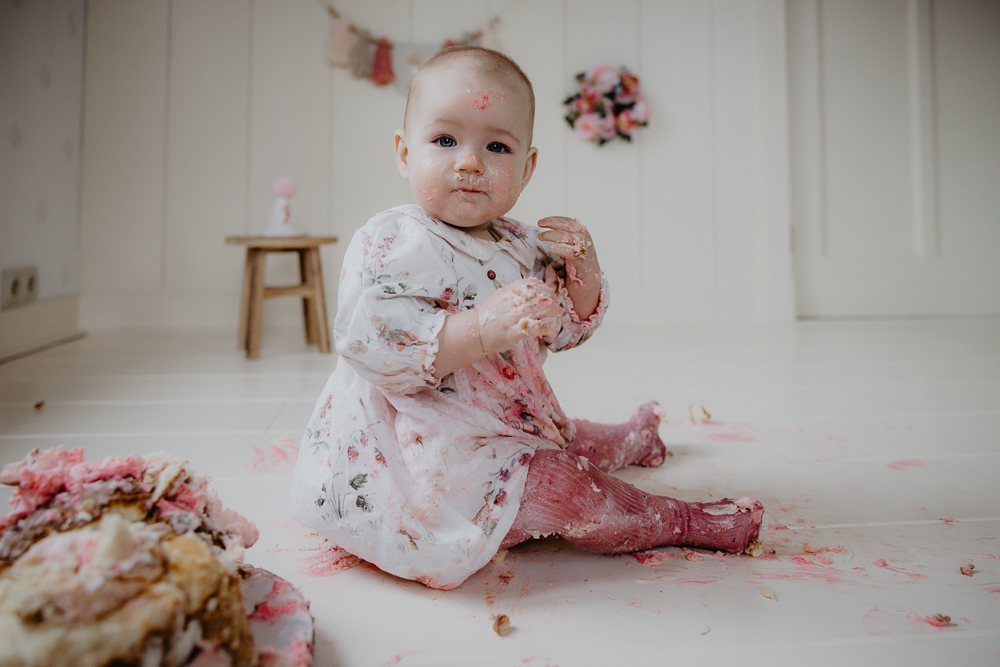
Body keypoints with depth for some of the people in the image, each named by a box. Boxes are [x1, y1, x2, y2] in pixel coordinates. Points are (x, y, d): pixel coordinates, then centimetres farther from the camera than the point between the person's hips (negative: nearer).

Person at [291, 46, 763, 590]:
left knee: (567, 438, 28)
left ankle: (630, 441, 60)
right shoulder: (389, 245, -21)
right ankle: (681, 521, 7)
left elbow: (565, 331, 12)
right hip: (422, 459, -8)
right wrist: (482, 329, -42)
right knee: (560, 486, -14)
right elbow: (371, 347, -33)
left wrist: (582, 277, -10)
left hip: (508, 421, 8)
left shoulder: (522, 248, 4)